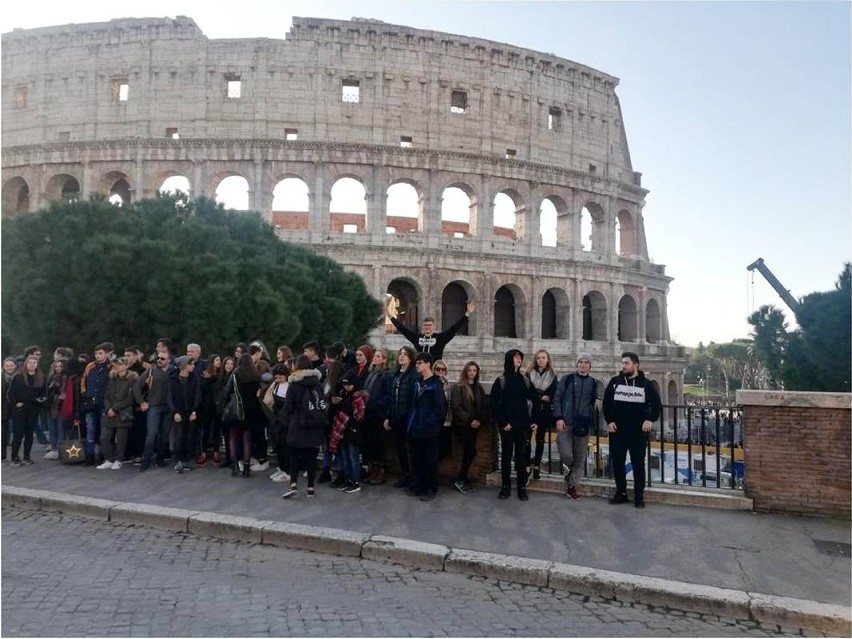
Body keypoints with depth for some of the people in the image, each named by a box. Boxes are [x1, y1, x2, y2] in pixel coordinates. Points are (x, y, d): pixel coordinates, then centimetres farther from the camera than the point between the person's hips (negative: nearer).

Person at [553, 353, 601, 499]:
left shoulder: (594, 383, 11)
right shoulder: (567, 379, 4)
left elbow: (595, 403, 18)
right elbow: (557, 398, 1)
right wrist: (558, 418, -8)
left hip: (583, 425, 3)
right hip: (565, 423, -3)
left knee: (580, 458, 4)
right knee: (566, 455, -13)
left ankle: (571, 486, 16)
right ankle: (568, 470, 20)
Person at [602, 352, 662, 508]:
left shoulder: (646, 384, 0)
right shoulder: (615, 382, 3)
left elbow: (656, 404, 3)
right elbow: (606, 403, 6)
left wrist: (650, 420, -11)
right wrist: (609, 421, -3)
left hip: (638, 432, -2)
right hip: (617, 431, 2)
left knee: (638, 464, 3)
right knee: (617, 462, 6)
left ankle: (639, 496, 12)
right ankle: (621, 492, 19)